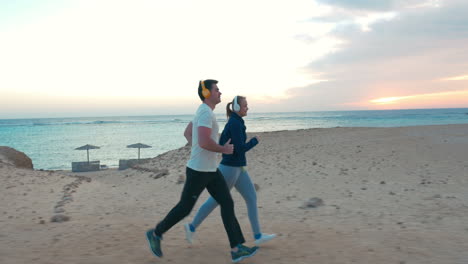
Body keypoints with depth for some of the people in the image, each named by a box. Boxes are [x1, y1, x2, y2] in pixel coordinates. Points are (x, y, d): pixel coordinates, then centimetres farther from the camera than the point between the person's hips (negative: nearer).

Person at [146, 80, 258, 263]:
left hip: (210, 170, 10)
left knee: (227, 203, 1)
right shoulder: (206, 113, -20)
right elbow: (204, 142, -33)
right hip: (198, 171, -10)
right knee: (184, 208, 4)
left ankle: (237, 249, 1)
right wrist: (224, 149, -15)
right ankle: (156, 234, 26)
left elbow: (187, 131, 27)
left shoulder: (203, 112, 14)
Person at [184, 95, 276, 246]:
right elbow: (241, 148, -22)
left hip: (237, 168, 9)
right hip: (230, 168, -9)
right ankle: (192, 227, 18)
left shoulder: (233, 123, 12)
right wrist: (255, 141, -7)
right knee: (216, 200, 3)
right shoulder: (235, 123, -18)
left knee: (252, 197, 6)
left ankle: (258, 236, 10)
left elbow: (222, 143, 17)